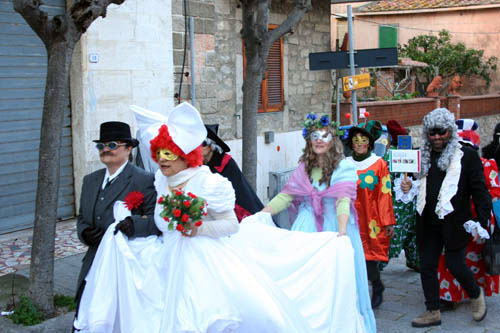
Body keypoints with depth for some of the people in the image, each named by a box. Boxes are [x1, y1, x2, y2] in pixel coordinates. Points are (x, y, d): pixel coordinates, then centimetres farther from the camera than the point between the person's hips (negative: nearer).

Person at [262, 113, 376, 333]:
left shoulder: (344, 168, -5)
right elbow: (285, 196, 7)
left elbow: (343, 201, -18)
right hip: (307, 228, 4)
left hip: (333, 227, -4)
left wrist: (341, 232, -32)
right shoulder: (304, 168, 10)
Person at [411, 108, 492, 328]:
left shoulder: (466, 156, -3)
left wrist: (482, 221, -13)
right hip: (428, 224, 5)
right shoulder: (423, 156, 9)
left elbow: (479, 191, -5)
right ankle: (433, 312, 22)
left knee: (455, 265, -3)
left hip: (455, 223, -5)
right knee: (426, 266, 8)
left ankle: (476, 294, 28)